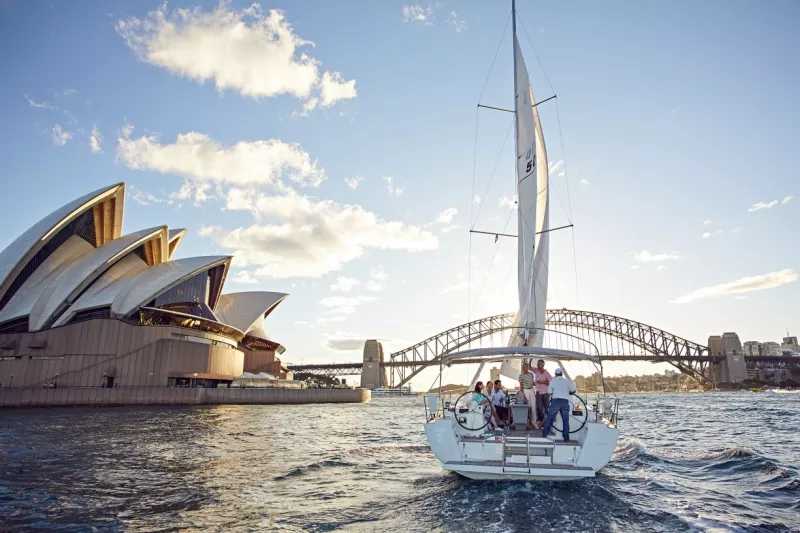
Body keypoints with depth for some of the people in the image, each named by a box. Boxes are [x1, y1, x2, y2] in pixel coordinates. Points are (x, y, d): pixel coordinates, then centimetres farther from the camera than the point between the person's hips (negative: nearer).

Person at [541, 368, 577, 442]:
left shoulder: (553, 381, 5)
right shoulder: (567, 381, 7)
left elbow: (550, 392, 6)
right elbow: (574, 391, 4)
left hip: (555, 401, -1)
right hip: (565, 401, 1)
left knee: (549, 417, 9)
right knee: (565, 420, 8)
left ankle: (545, 433, 9)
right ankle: (566, 437, 8)